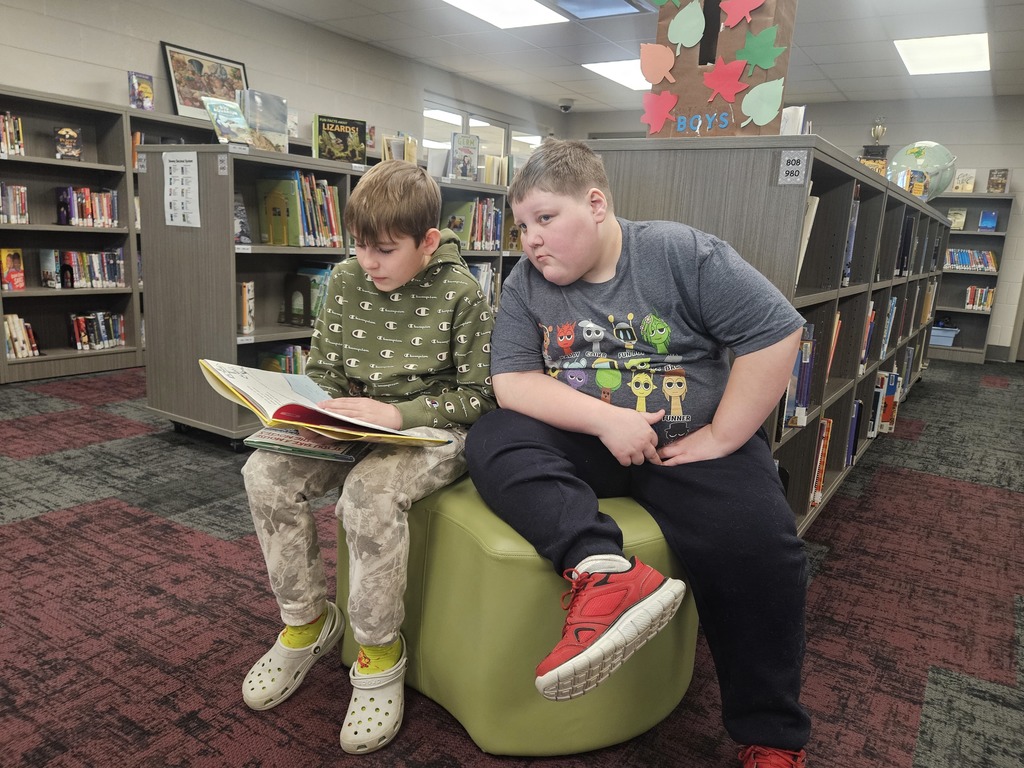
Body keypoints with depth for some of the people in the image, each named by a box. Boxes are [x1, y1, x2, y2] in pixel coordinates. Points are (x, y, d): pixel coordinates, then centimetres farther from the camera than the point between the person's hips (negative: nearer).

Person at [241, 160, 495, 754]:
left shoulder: (462, 294, -11)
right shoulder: (347, 281, 3)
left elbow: (480, 396, -11)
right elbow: (323, 373, 9)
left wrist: (398, 414, -22)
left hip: (435, 431, -5)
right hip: (357, 425, 6)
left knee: (370, 491, -34)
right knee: (266, 473, -15)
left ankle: (380, 654, -9)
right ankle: (308, 621, 6)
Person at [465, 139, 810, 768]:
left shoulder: (682, 253, -7)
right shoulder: (526, 284, 2)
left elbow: (778, 332, -11)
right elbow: (512, 381, -7)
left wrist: (720, 438, -13)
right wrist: (606, 419, -21)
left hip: (692, 444, -2)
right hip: (587, 445, 3)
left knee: (758, 546, -24)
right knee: (492, 441, -20)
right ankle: (606, 573, -41)